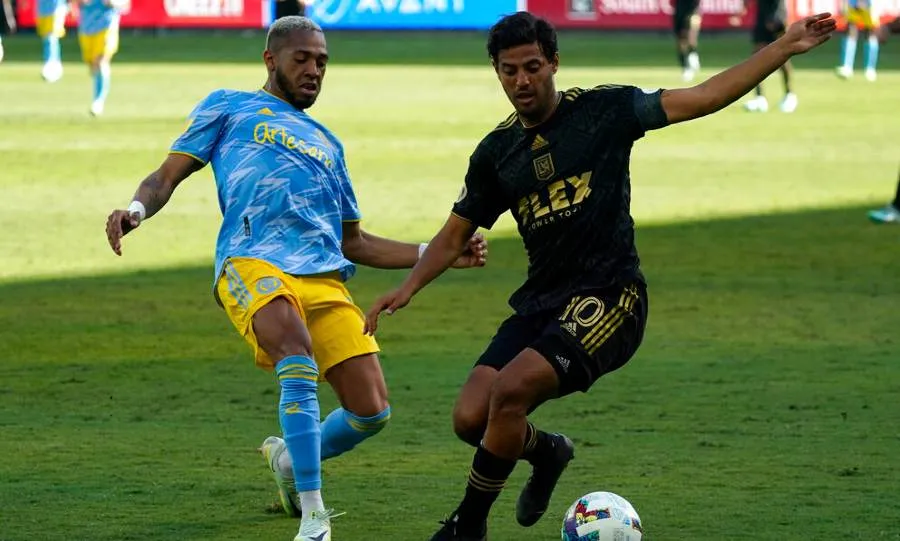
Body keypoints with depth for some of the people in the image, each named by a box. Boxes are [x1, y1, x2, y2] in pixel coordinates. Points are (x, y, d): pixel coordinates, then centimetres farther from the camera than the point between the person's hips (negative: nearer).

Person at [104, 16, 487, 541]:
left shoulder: (327, 143, 34)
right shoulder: (229, 108, 22)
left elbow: (353, 241, 36)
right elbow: (168, 176, 14)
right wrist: (137, 209, -9)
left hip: (326, 277, 5)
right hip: (253, 262, -5)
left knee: (372, 410, -9)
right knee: (297, 350, -36)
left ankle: (293, 457, 25)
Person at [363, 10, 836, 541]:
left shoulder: (603, 110, -2)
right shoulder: (497, 151, 10)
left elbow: (702, 98, -6)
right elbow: (455, 235, 17)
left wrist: (786, 47, -14)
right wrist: (408, 288, 0)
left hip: (607, 298, -5)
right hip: (539, 301, 5)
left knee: (510, 391, -24)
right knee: (471, 418, -8)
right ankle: (547, 451, 27)